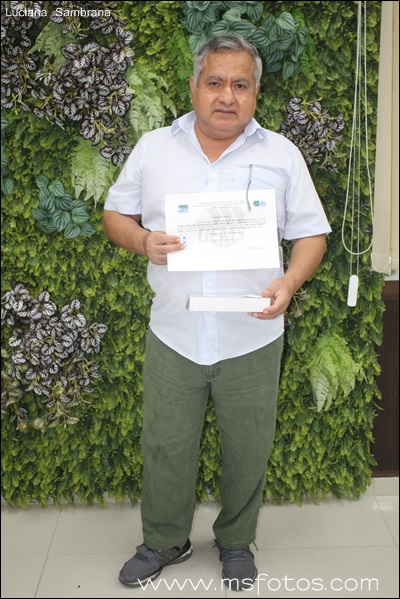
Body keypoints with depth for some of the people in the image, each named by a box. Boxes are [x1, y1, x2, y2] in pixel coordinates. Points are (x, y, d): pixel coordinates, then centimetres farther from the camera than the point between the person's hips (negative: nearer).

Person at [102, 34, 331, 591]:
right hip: (173, 336, 1)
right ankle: (165, 542, 37)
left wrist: (289, 282, -17)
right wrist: (143, 241, -14)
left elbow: (312, 233, 2)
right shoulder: (153, 147, 4)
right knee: (165, 447, 12)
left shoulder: (281, 154, 1)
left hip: (252, 340, 0)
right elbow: (115, 215, 9)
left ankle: (237, 543, 39)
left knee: (248, 451, 13)